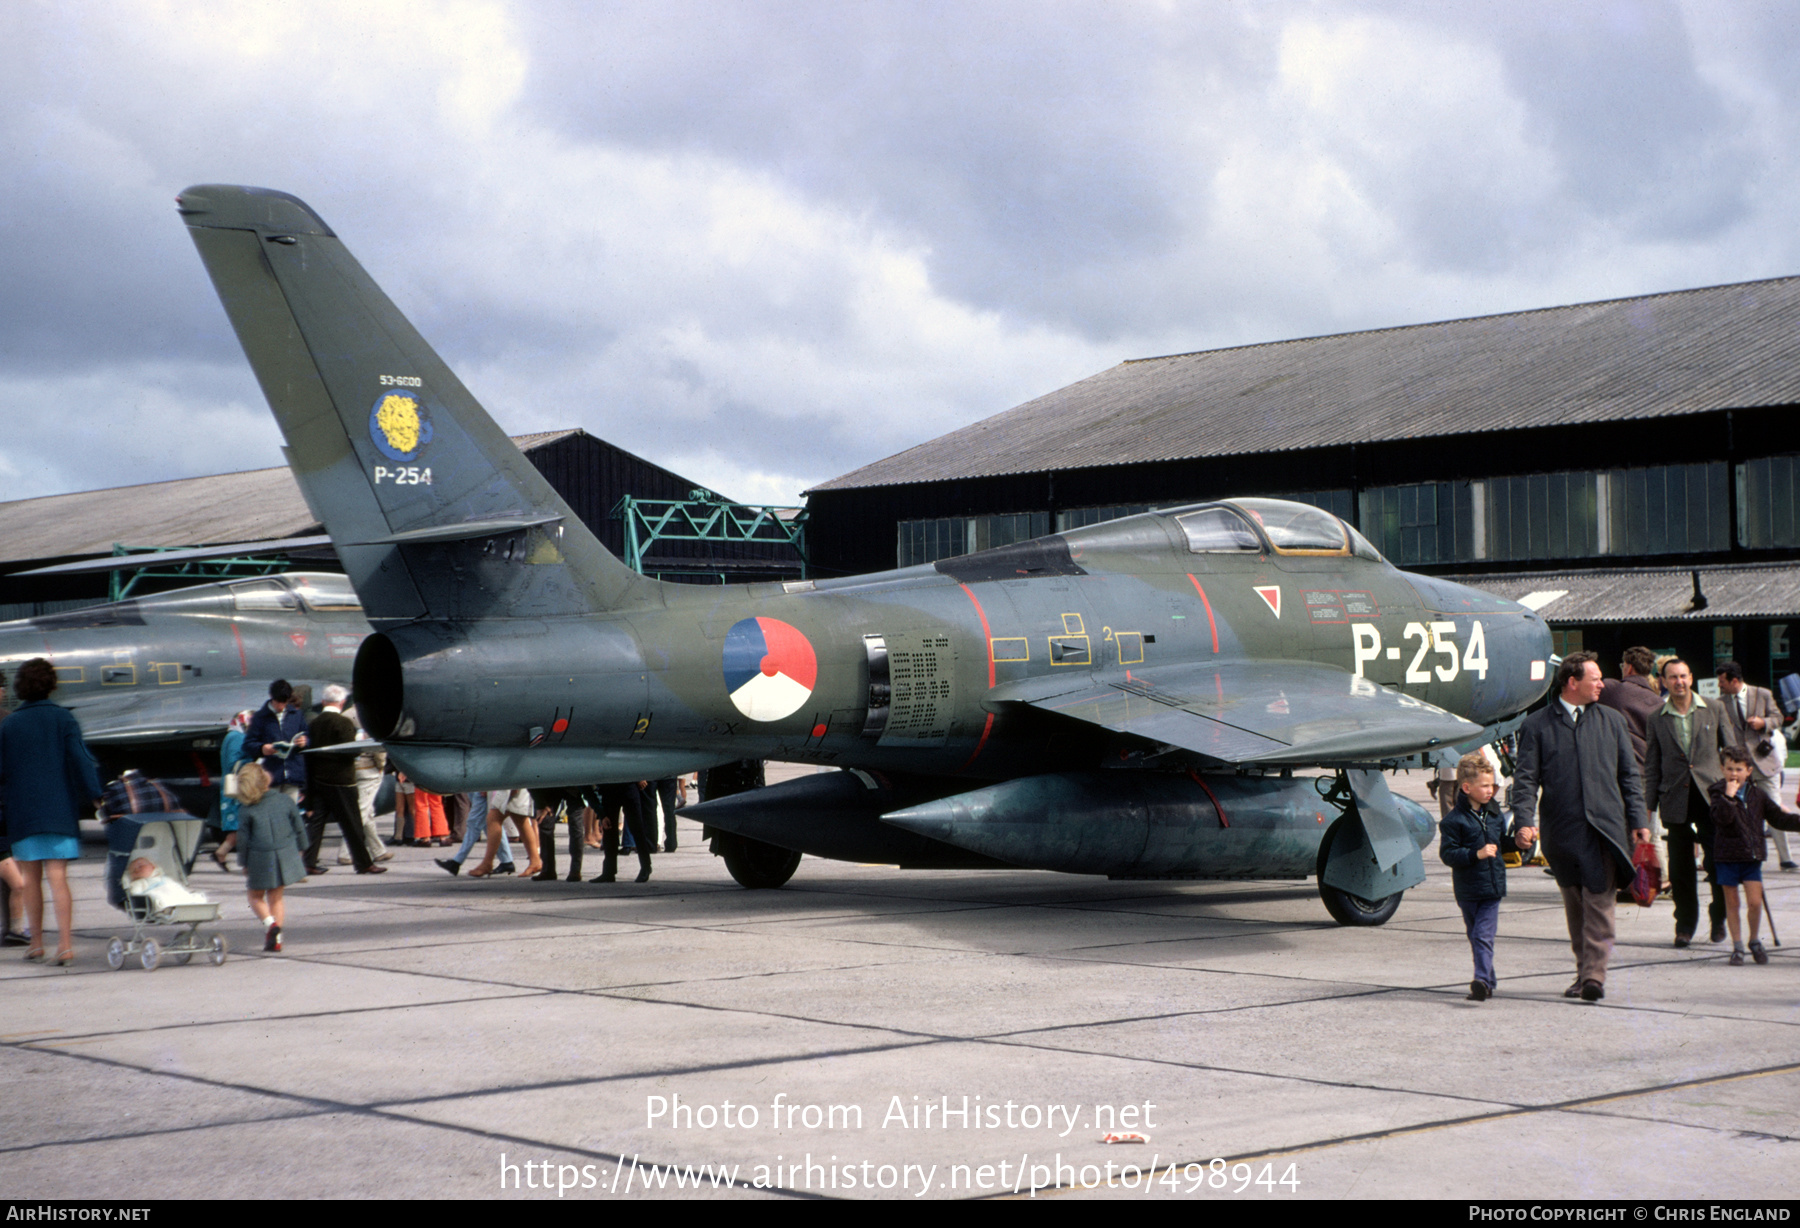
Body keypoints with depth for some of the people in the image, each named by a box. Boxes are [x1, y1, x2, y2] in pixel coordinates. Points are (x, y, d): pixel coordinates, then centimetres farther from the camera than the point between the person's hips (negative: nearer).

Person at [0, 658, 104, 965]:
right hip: (60, 810, -1)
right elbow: (81, 760, -7)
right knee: (58, 877, -4)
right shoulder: (62, 719, -2)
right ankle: (66, 944, -14)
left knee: (31, 879, 12)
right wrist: (95, 796, -6)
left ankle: (36, 944, 17)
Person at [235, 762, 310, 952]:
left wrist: (244, 863, 7)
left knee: (256, 897, 15)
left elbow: (243, 839, -5)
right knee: (277, 897, 15)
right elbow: (299, 828, 4)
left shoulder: (246, 809, -10)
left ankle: (269, 922, -12)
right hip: (286, 856, 2)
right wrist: (298, 849, 19)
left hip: (259, 859, -2)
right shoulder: (285, 800, -4)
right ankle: (276, 938, 7)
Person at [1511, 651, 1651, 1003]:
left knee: (1599, 902, -10)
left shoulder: (1611, 721, 14)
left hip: (1604, 826, 0)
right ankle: (1584, 971, 19)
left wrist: (1638, 820, 8)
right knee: (1574, 906, 8)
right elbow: (1525, 778, 1)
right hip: (1562, 829, 0)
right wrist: (1524, 821, -12)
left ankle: (1594, 974, -12)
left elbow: (1629, 774, 16)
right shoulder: (1536, 725, 6)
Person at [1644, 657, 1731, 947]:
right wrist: (1648, 804, 4)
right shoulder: (1658, 719, 7)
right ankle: (1685, 925, 16)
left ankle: (1719, 918, 16)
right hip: (1676, 801, 1)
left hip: (1711, 796, -1)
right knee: (1680, 868, 3)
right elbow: (1652, 766, 10)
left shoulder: (1713, 711, 5)